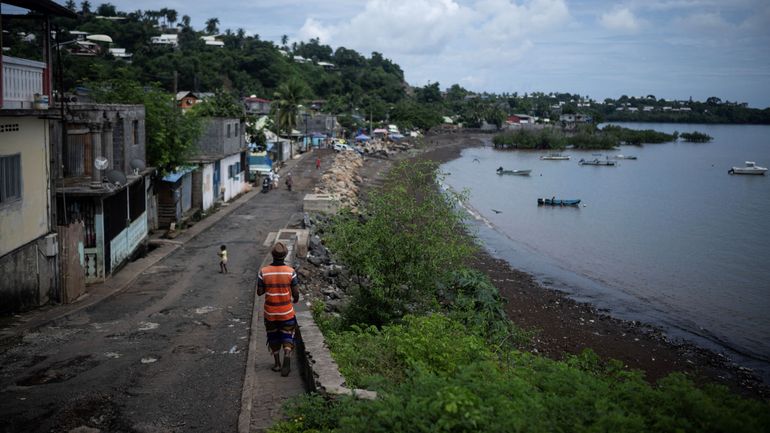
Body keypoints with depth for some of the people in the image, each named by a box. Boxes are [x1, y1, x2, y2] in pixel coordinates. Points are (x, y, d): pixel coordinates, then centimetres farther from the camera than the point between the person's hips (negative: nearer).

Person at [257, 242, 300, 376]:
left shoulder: (263, 272, -11)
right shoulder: (290, 271, -12)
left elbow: (259, 292, -4)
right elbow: (296, 292, -7)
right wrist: (296, 299, 15)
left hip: (270, 312, 1)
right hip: (287, 312, -1)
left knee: (273, 337, 18)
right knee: (287, 336, 10)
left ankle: (277, 363, 26)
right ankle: (287, 355, -16)